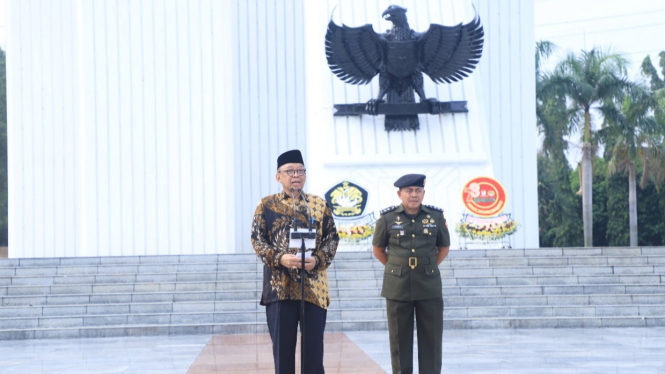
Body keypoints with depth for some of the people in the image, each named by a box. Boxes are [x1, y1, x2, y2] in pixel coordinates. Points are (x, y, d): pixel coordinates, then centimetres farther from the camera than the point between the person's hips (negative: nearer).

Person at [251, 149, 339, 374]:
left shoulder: (320, 205, 9)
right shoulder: (266, 205, 6)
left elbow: (332, 238, 5)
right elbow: (257, 240, 0)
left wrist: (317, 260, -14)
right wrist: (279, 258, -17)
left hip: (313, 286, 1)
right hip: (280, 286, -1)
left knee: (314, 347, 2)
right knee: (282, 347, 2)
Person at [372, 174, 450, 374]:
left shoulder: (436, 216, 1)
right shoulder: (387, 218, -3)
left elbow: (444, 248, 15)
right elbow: (378, 249, 10)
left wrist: (428, 267, 8)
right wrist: (397, 268, 7)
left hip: (429, 287, 1)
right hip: (398, 288, -1)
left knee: (431, 338, 3)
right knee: (400, 339, 3)